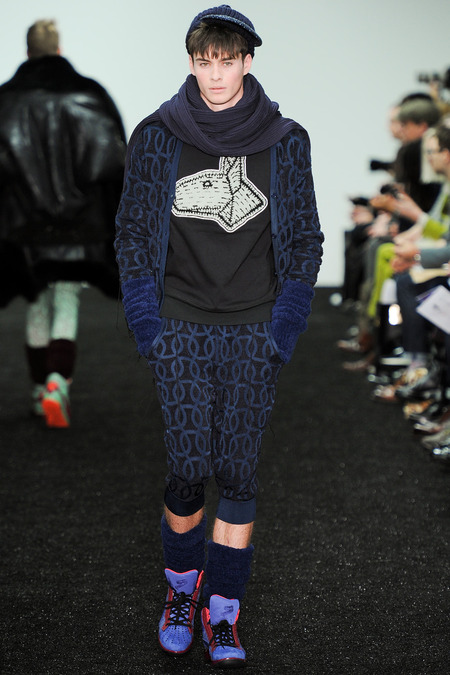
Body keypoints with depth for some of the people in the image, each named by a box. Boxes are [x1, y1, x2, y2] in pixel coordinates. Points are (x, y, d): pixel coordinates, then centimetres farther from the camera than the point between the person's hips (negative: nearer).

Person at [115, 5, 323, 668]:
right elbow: (133, 229, 6)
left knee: (237, 469, 0)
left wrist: (286, 323, -3)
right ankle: (182, 586, 22)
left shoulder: (284, 140, 3)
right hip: (182, 324, 0)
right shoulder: (159, 136, 2)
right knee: (188, 467, -3)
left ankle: (223, 612, 10)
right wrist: (145, 318, -3)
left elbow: (304, 237, 7)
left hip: (256, 328, 0)